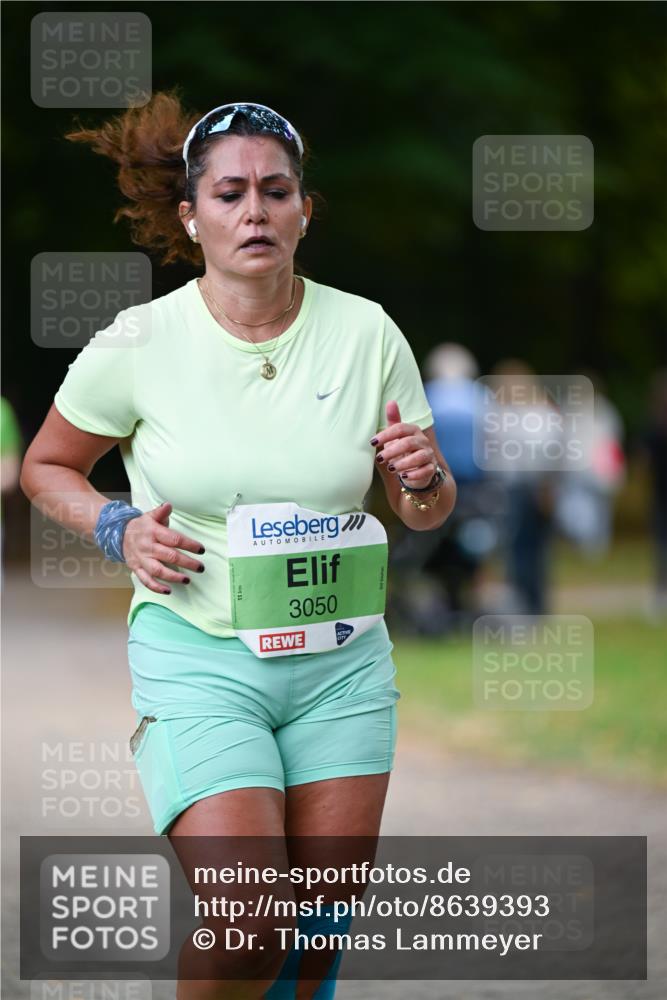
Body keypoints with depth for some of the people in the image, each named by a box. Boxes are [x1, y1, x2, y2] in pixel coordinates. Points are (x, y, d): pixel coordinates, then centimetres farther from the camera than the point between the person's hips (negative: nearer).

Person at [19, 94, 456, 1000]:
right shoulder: (138, 345, -8)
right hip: (198, 660, -3)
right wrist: (118, 530, -10)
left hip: (341, 660, 3)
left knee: (321, 921, 7)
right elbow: (48, 467, 8)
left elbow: (427, 514, 8)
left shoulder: (367, 333, -2)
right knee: (247, 924, -15)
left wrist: (421, 479, -15)